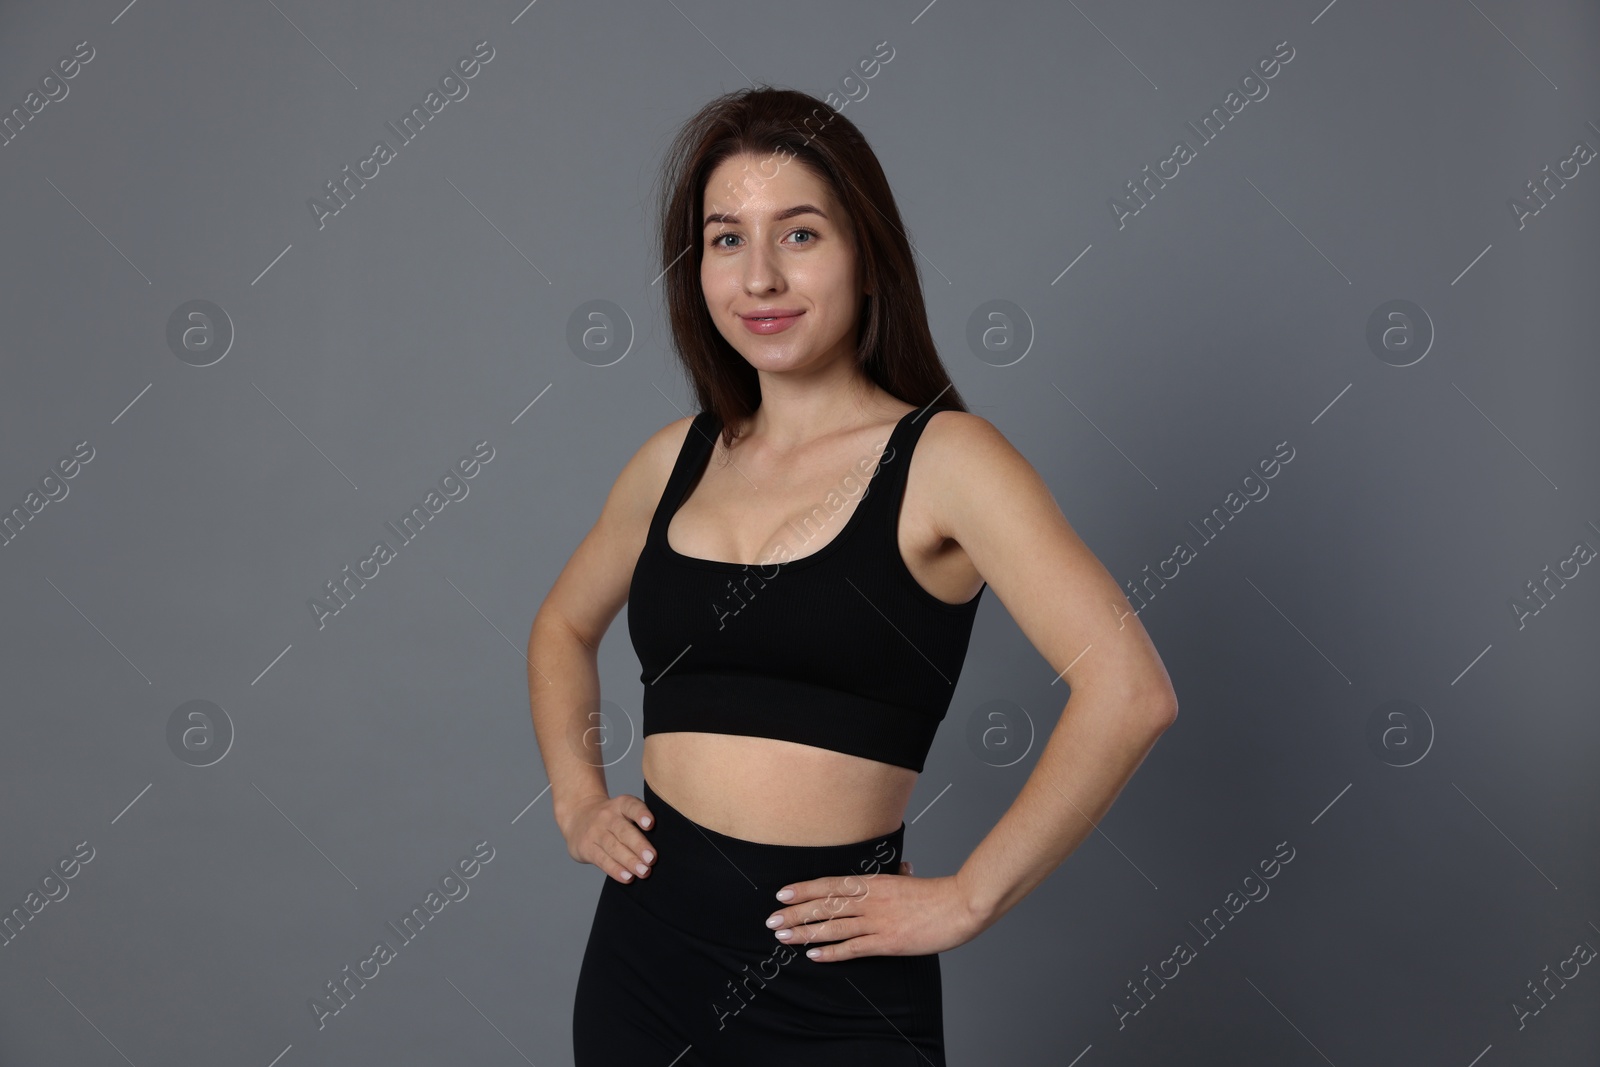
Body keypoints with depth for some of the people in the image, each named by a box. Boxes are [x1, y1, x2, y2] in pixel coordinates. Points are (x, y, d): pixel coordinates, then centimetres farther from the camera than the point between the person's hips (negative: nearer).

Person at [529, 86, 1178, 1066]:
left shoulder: (942, 459, -10)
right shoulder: (677, 460, 6)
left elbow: (1130, 691, -21)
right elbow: (564, 627, 24)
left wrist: (967, 901, -16)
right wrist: (577, 798, 10)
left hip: (830, 982, -5)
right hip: (644, 947, 5)